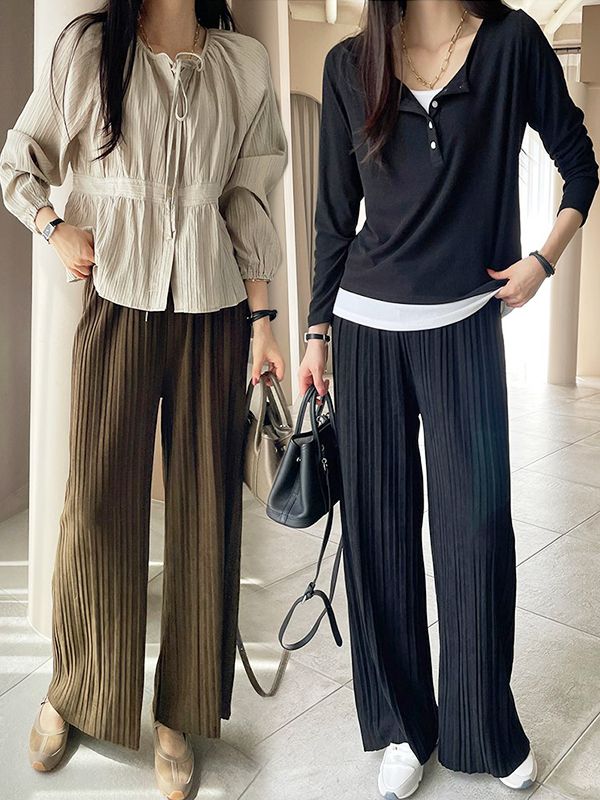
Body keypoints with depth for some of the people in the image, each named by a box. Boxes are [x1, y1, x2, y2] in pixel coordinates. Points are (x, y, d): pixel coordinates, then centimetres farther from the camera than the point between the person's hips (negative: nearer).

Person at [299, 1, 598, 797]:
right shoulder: (350, 64, 6)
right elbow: (335, 214, 8)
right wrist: (317, 332, 7)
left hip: (466, 327, -1)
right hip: (368, 327, 2)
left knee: (477, 524, 3)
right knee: (378, 525, 5)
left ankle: (489, 728, 24)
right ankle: (403, 726, 23)